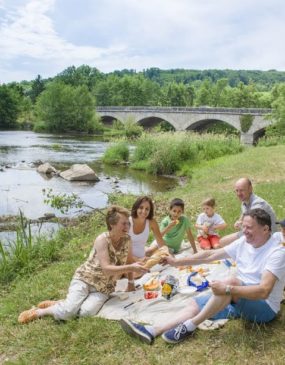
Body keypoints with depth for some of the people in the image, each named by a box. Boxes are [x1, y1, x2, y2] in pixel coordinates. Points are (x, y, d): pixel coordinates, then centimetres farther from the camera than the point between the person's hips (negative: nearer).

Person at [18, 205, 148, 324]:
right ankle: (39, 312, 3)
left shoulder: (127, 240, -4)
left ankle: (61, 305, 3)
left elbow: (128, 261, 14)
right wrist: (131, 268, -36)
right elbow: (106, 269, -29)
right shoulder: (102, 240, -20)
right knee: (68, 311, -26)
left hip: (104, 288, 4)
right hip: (84, 279, -4)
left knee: (86, 312, -26)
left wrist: (131, 283, 14)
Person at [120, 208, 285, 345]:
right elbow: (210, 255, 4)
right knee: (195, 303, -7)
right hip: (240, 299, 8)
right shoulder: (244, 242, 3)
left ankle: (189, 327, -25)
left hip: (264, 307, -8)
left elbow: (263, 291, -31)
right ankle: (153, 331, -24)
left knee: (231, 281, -34)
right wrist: (176, 262, 1)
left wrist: (227, 289, -37)